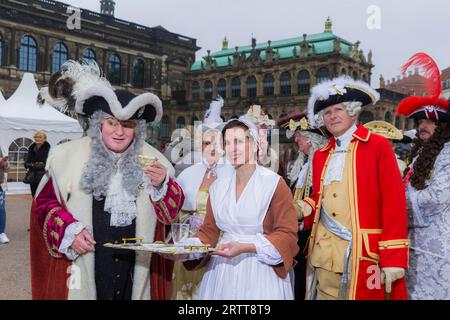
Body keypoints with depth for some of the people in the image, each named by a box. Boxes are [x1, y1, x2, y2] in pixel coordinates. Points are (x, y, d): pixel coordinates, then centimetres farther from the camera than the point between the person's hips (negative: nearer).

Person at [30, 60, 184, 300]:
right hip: (83, 269, -1)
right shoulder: (68, 156, -3)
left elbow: (172, 214, 5)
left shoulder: (151, 160, 2)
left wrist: (161, 186, -15)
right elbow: (45, 202, 4)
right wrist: (68, 231, -13)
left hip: (136, 269, 2)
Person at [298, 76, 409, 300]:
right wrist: (305, 207, -3)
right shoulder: (320, 156, 13)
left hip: (363, 253, -4)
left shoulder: (378, 146, -4)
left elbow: (394, 204, -8)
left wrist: (393, 259, -13)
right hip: (323, 253, 5)